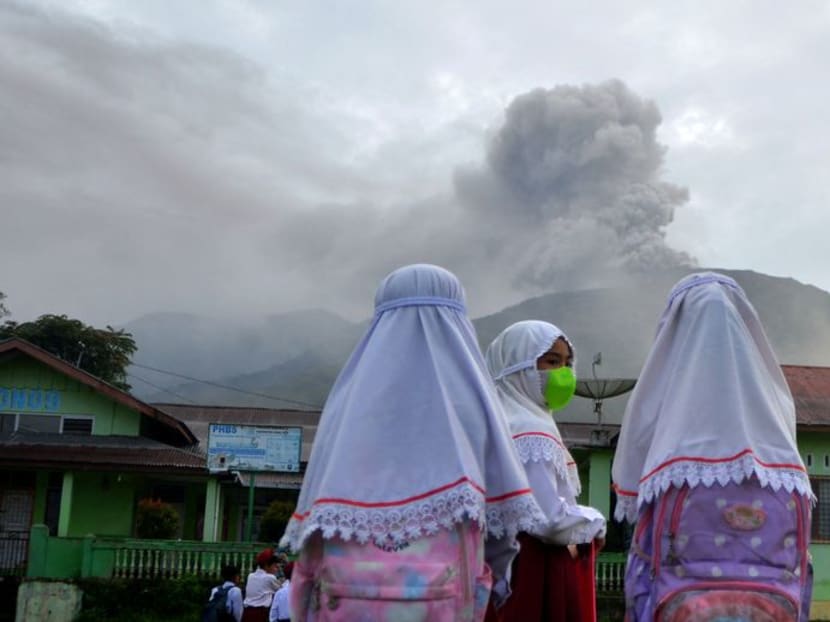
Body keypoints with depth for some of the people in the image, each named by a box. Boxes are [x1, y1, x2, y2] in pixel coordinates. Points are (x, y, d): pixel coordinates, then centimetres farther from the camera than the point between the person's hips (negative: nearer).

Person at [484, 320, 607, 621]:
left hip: (512, 564, 10)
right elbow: (549, 519, -24)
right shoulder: (531, 434, -17)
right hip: (536, 575, -10)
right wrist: (594, 523, -7)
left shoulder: (506, 423, 13)